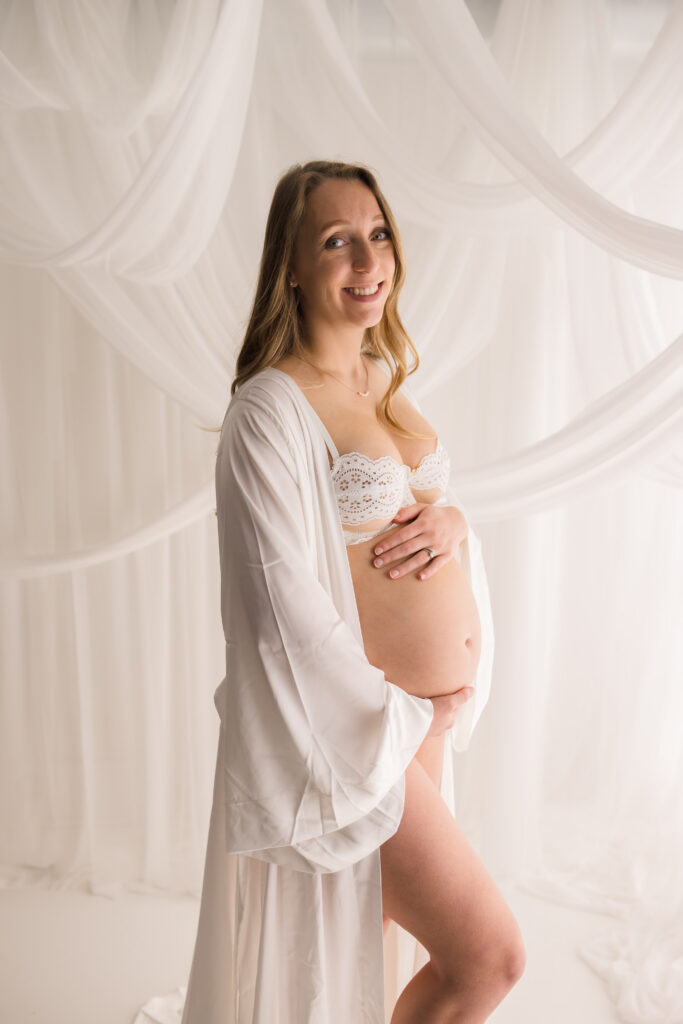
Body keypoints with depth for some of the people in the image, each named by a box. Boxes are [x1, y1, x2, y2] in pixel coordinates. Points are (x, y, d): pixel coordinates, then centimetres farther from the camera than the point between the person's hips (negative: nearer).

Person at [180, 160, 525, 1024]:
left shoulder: (386, 377, 7)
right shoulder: (268, 410, -19)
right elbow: (288, 610, -21)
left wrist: (449, 519, -9)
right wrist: (405, 718, -12)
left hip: (429, 711, 8)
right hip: (357, 724, -7)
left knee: (371, 931, 24)